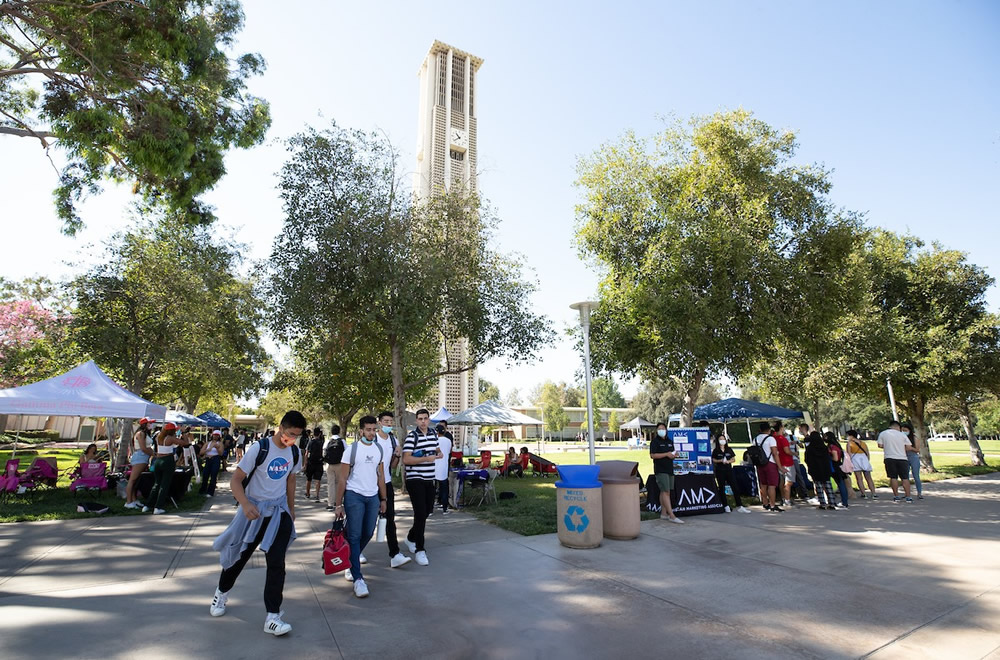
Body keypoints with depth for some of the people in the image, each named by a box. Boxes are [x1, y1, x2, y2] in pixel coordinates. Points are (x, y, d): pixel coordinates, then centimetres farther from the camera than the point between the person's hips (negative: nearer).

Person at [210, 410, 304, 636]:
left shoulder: (295, 453, -3)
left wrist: (291, 511, 15)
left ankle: (272, 617, 2)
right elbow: (236, 480, -16)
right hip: (254, 510, -2)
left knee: (277, 563, -5)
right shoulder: (259, 449, -20)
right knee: (239, 556, 17)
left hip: (279, 512, 3)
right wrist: (245, 504, -32)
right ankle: (221, 593, 48)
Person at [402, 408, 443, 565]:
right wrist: (426, 458, -26)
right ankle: (419, 550, 5)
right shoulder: (412, 436, -14)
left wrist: (439, 453, 2)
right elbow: (406, 459, -20)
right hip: (415, 480, -7)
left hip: (429, 480, 7)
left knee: (428, 510, 17)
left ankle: (411, 537, 39)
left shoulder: (433, 434, 7)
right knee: (421, 513, -8)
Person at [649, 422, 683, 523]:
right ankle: (672, 516, -14)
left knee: (664, 492, 11)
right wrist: (666, 454, -17)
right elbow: (652, 455, -14)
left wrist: (674, 455, 2)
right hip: (661, 470, -7)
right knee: (665, 492, -11)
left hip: (669, 469, 7)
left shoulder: (670, 441, 16)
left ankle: (663, 514, 17)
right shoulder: (655, 441, -6)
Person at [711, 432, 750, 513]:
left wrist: (728, 461, -11)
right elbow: (713, 460, 1)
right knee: (722, 488, 3)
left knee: (734, 487, -3)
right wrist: (720, 461, -15)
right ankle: (726, 506, 11)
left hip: (729, 470, 2)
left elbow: (734, 459, 8)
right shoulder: (716, 451, 1)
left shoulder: (729, 449, 8)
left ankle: (739, 506, 0)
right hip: (720, 471, -2)